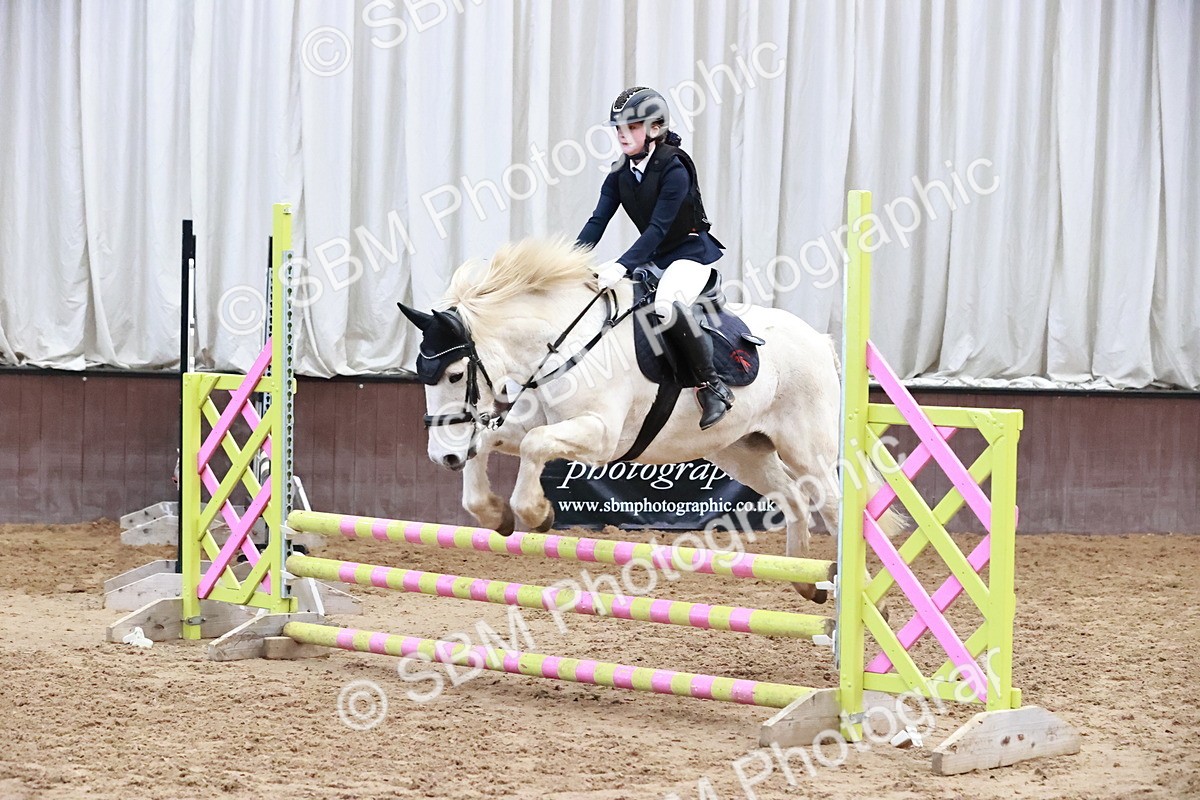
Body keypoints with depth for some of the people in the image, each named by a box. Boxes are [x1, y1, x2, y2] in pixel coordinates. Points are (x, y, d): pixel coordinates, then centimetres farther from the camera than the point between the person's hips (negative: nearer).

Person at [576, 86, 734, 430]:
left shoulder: (674, 169, -19)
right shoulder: (619, 174, 3)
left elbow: (658, 227, -26)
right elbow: (598, 221, -3)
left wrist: (622, 266, -36)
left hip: (691, 251, -9)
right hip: (653, 257, 9)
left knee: (666, 307, -35)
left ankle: (713, 386, -24)